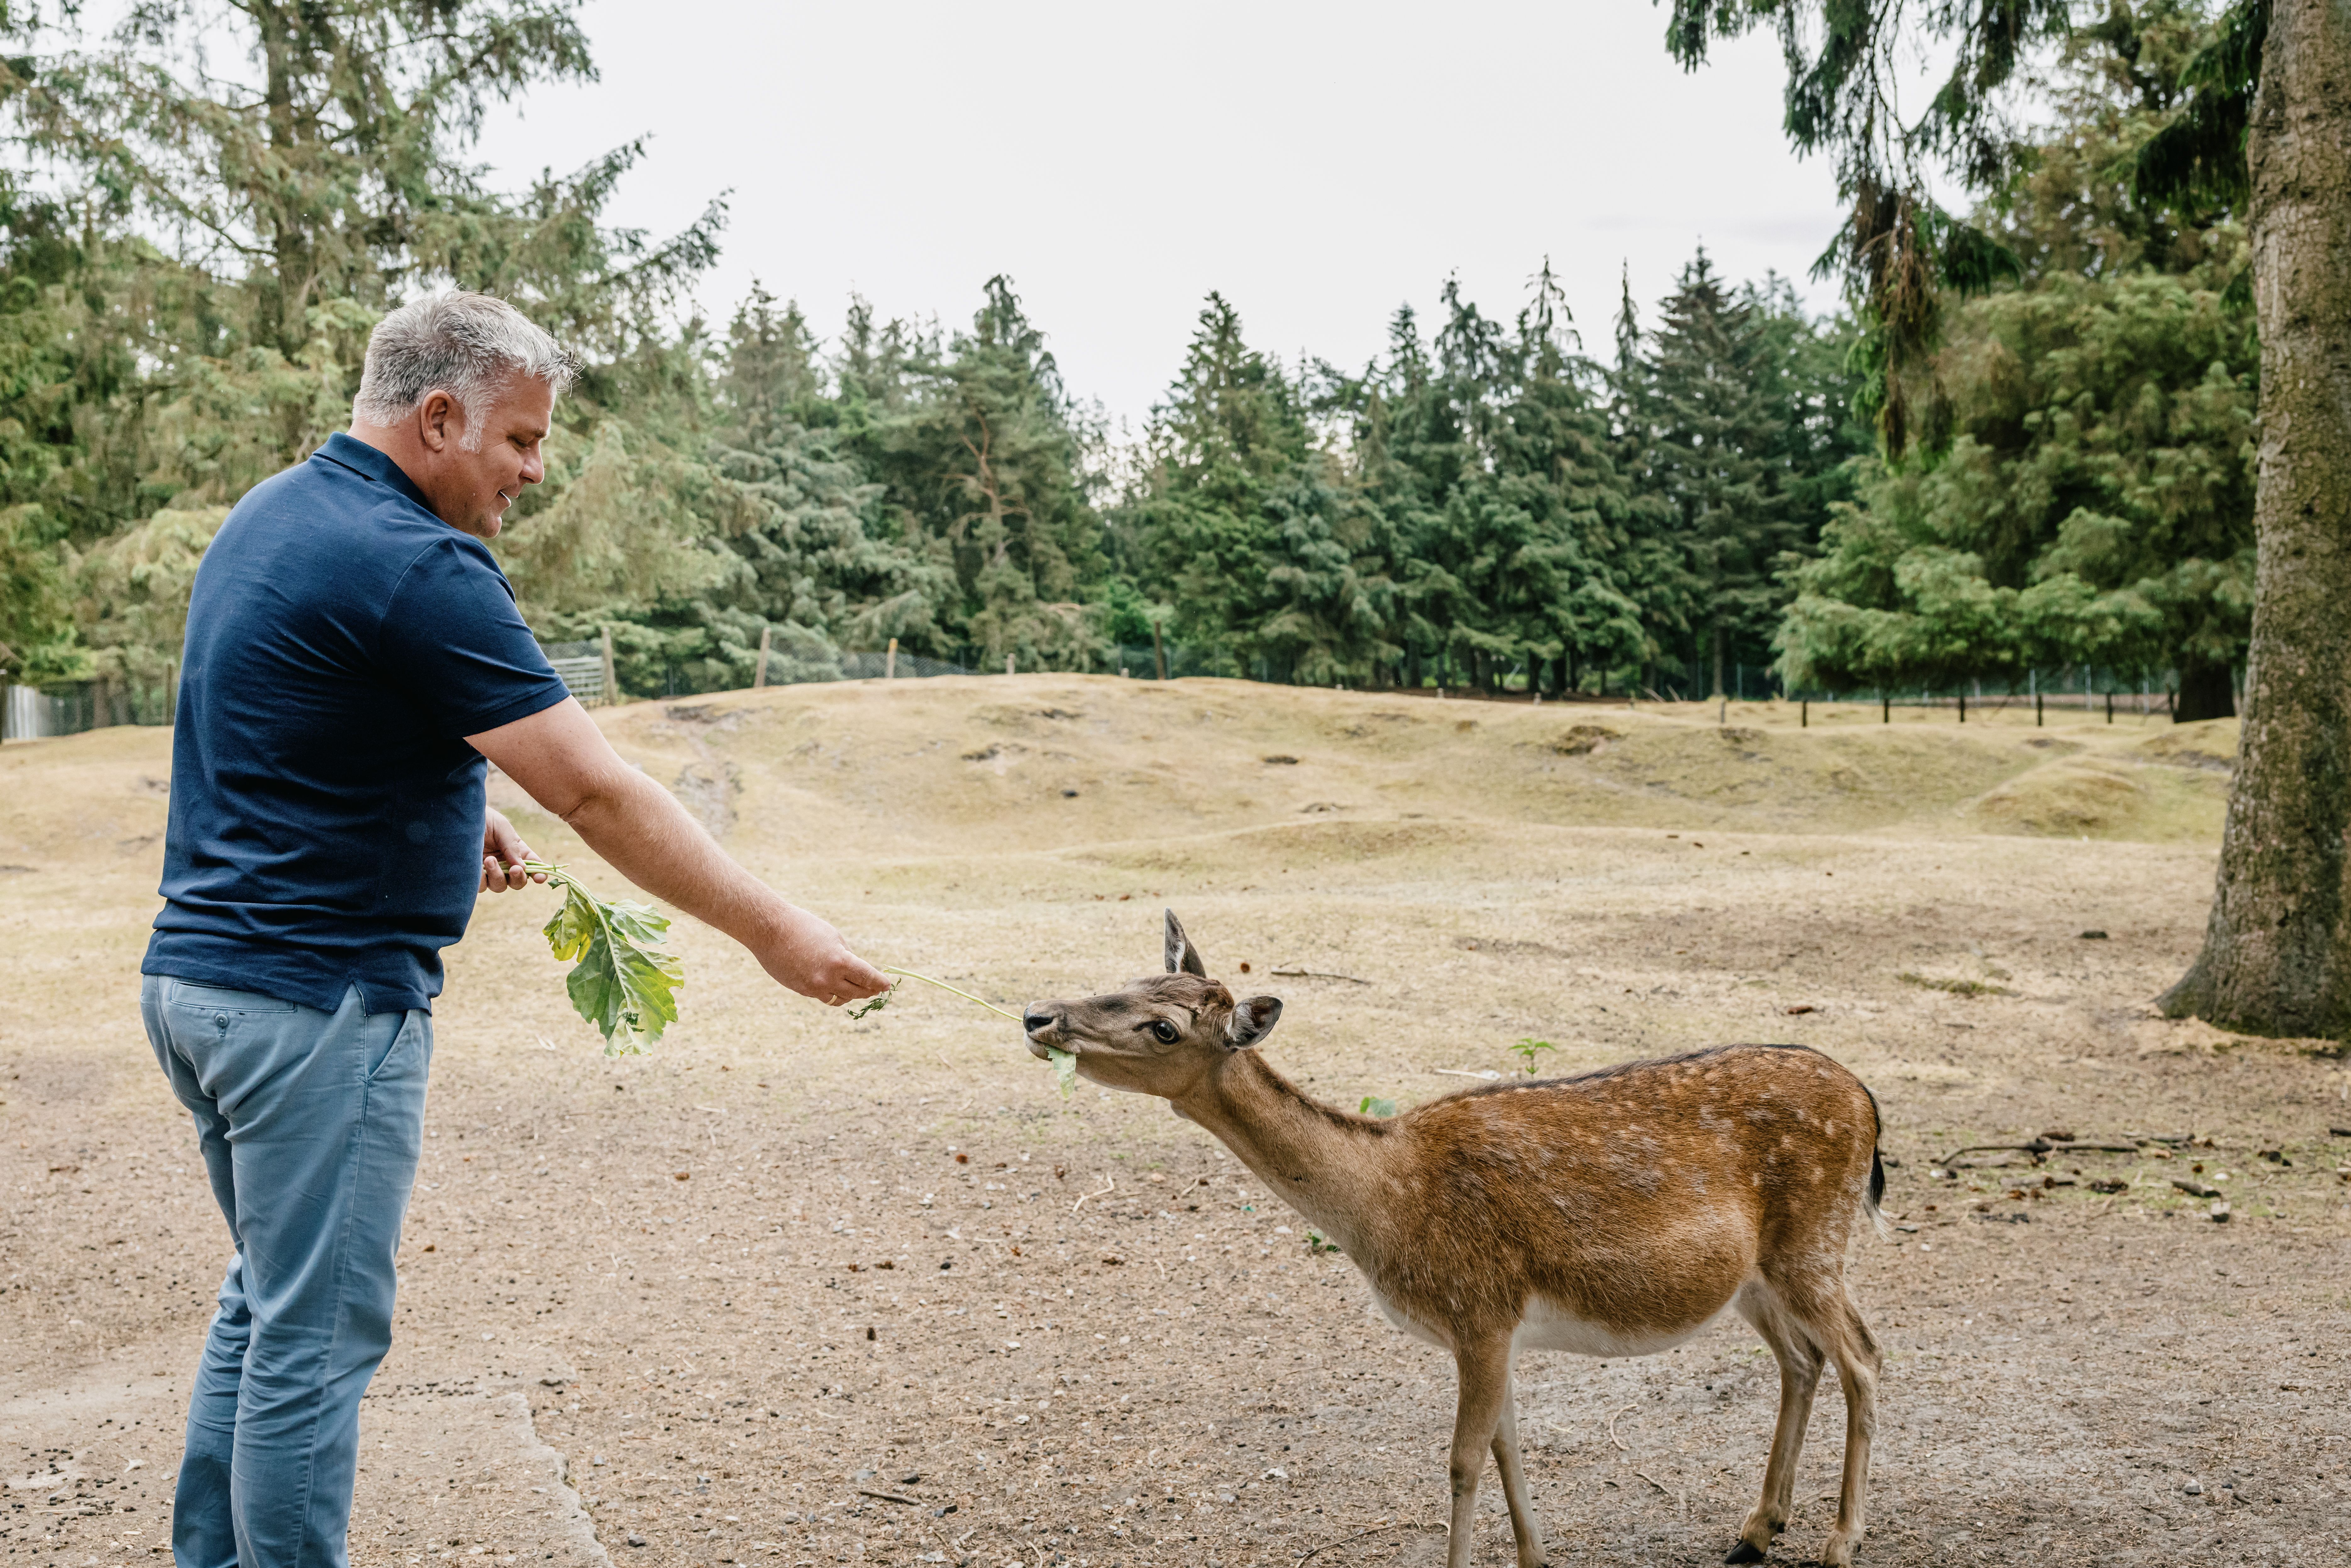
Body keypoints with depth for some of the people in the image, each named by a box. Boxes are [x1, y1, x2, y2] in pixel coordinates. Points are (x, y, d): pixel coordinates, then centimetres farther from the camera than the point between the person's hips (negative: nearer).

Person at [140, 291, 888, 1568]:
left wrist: (445, 806, 11)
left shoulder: (271, 514, 11)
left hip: (198, 980, 10)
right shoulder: (414, 566, -20)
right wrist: (771, 933, -16)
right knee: (315, 1338, 0)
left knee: (266, 1302, 21)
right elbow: (598, 794, -22)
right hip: (319, 999, -10)